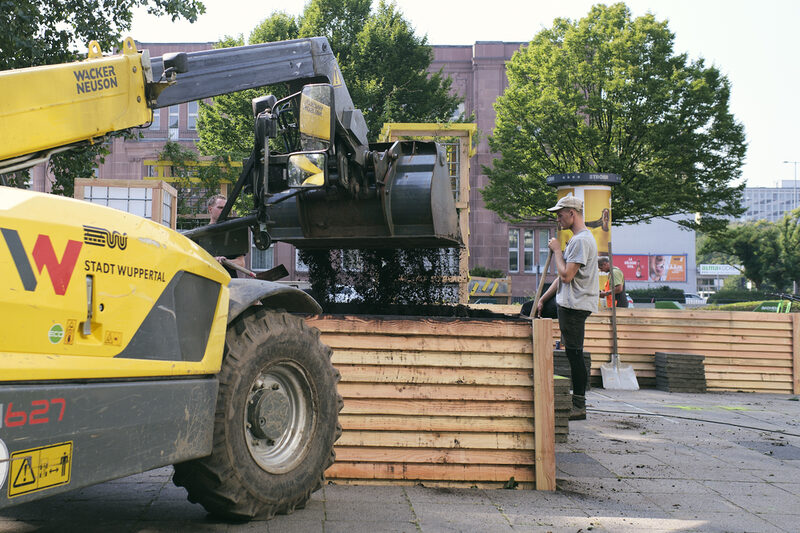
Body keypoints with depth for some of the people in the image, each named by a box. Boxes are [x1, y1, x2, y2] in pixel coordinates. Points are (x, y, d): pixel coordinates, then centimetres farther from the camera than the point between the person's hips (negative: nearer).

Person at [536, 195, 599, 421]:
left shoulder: (581, 240, -15)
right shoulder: (577, 239, 19)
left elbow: (566, 275, -23)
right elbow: (563, 276, 23)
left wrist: (557, 250, -10)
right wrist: (543, 299, 22)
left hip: (575, 305, -11)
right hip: (569, 303, 11)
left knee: (574, 353, -7)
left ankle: (579, 406, -2)